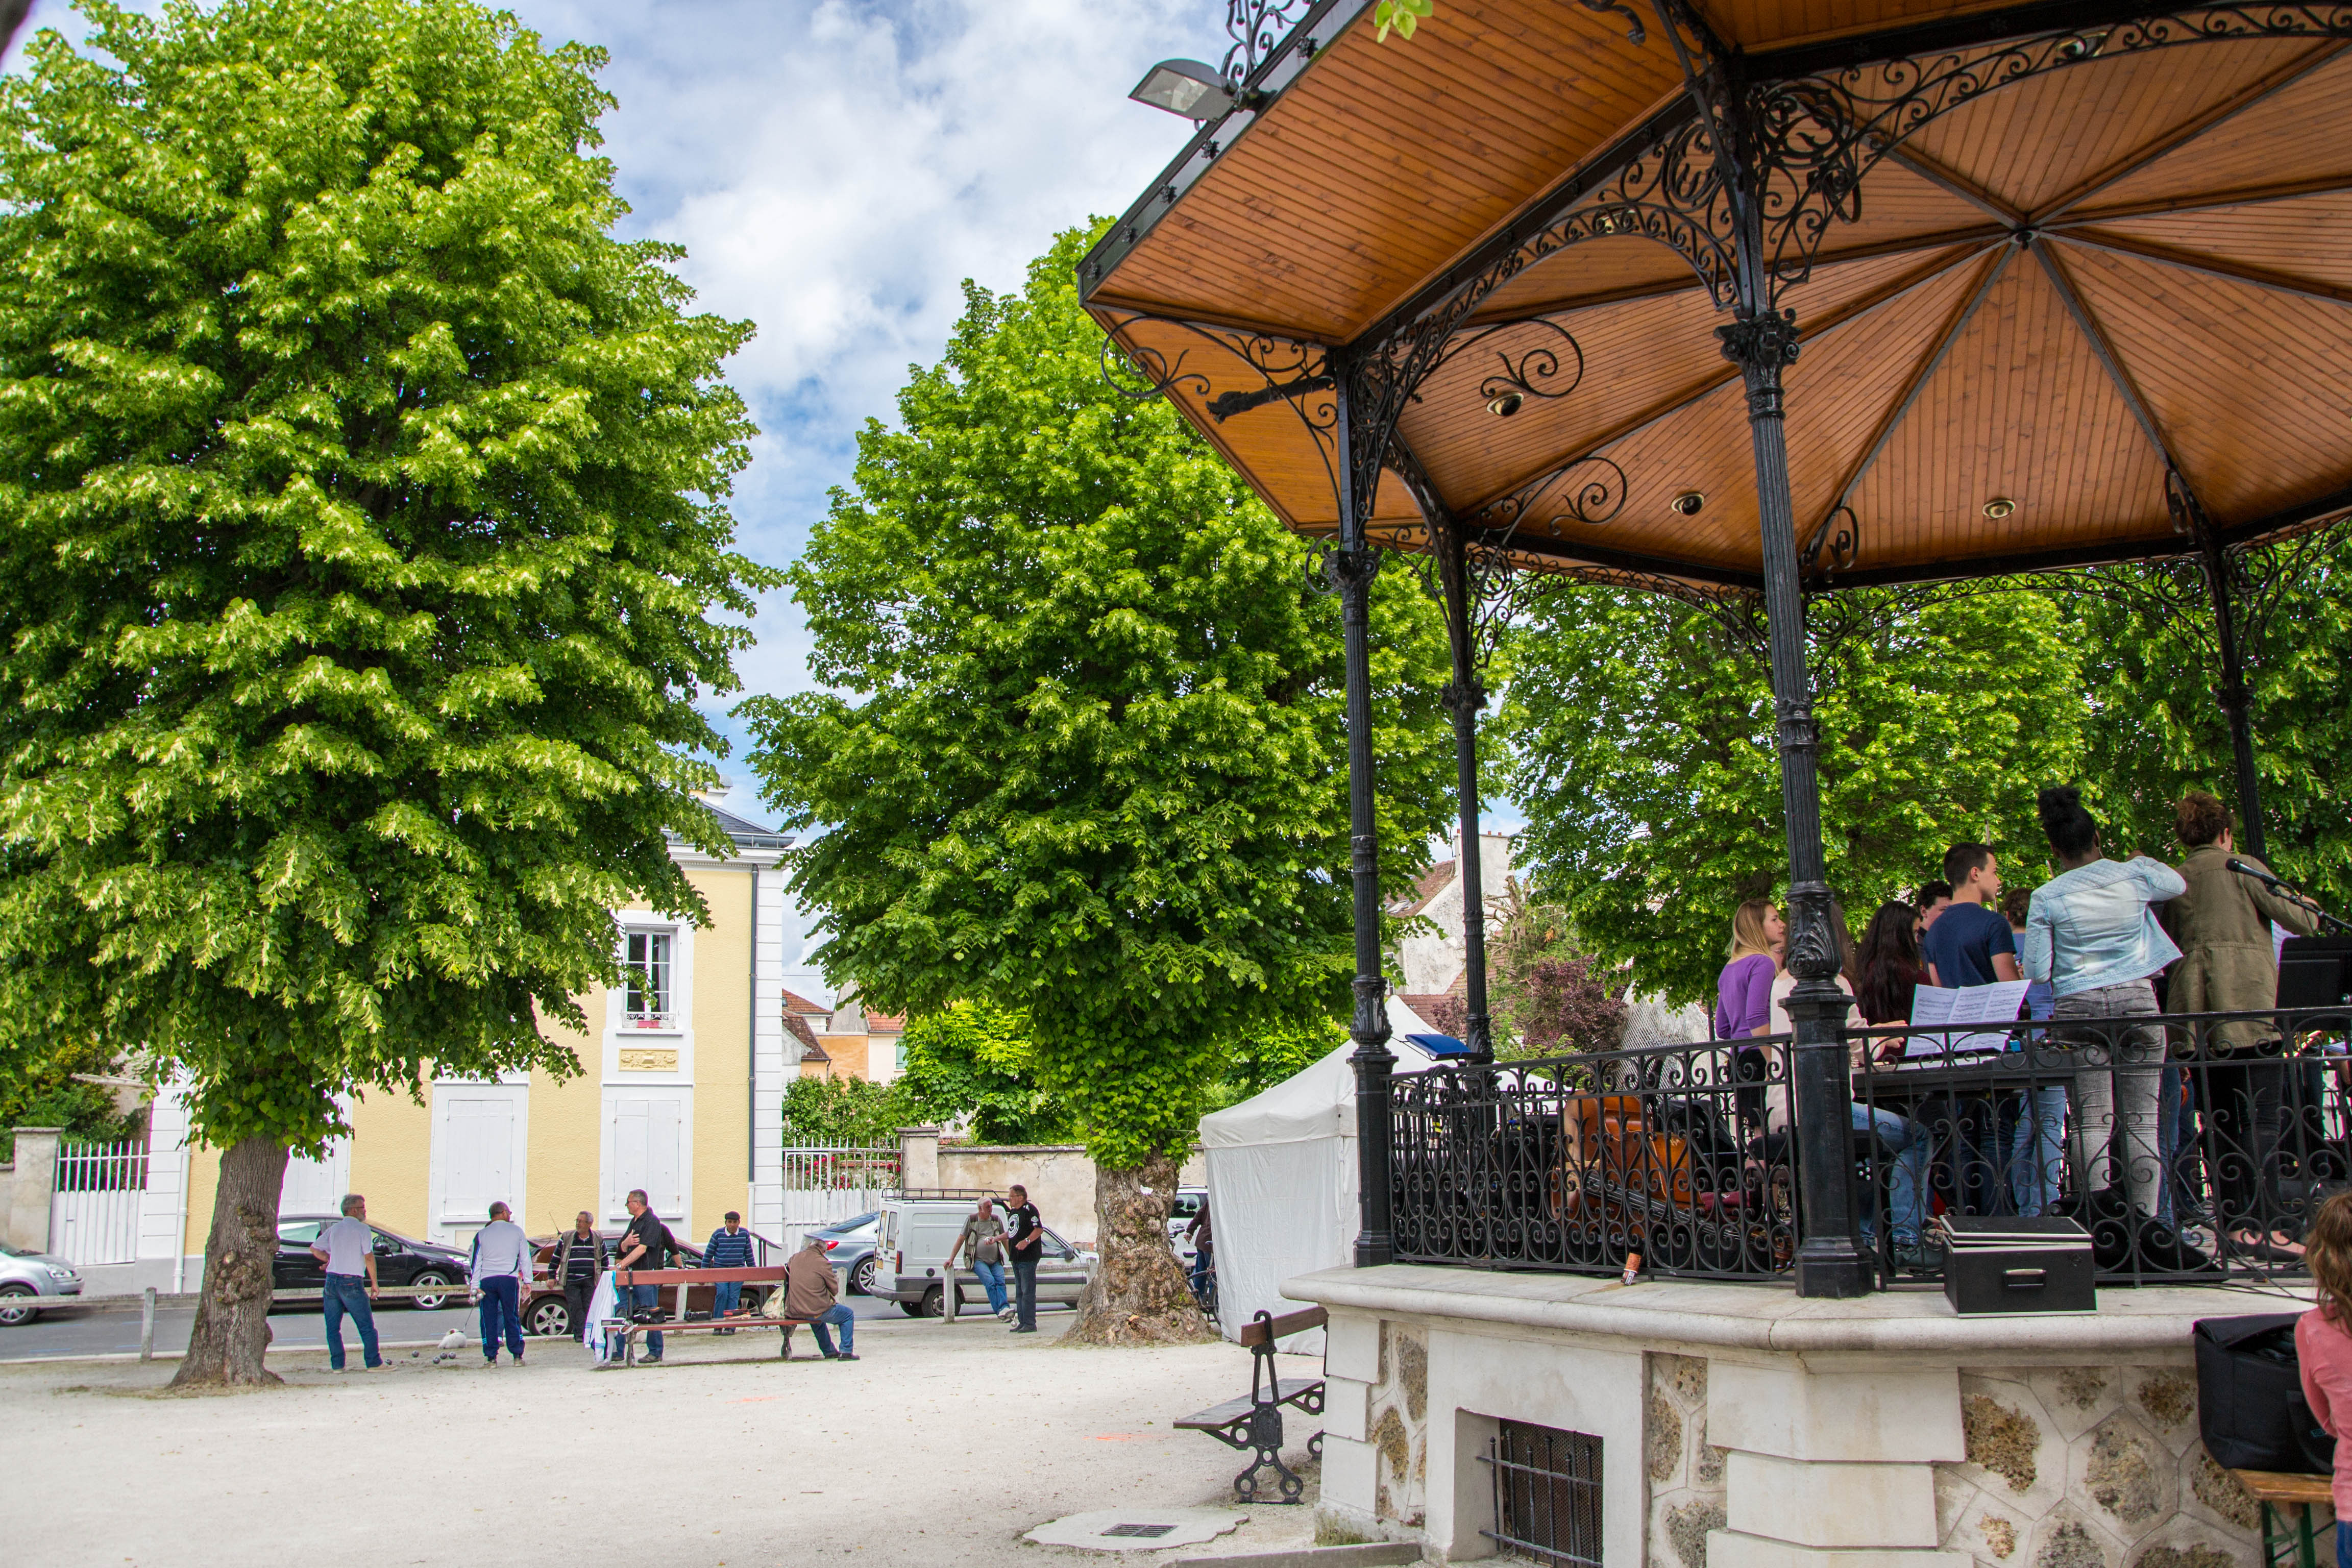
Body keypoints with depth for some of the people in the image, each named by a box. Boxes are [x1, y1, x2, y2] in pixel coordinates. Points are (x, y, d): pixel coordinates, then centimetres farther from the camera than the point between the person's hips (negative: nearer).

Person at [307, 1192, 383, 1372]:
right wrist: (374, 1283, -4)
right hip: (352, 1283, -5)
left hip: (332, 1280, 5)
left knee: (333, 1327, 10)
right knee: (367, 1326, 1)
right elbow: (369, 1258, -11)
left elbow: (314, 1249, 17)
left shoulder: (334, 1229, 12)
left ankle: (337, 1364, 8)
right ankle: (374, 1363, 0)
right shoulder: (362, 1229, -5)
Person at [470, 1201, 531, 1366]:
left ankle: (491, 1357, 3)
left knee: (488, 1320, 6)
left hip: (487, 1281, 0)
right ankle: (517, 1356, 5)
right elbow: (525, 1258, 7)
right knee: (512, 1318, 6)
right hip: (509, 1279, 0)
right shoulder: (517, 1231, 5)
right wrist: (527, 1281, 12)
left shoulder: (481, 1234, 7)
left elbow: (476, 1262, 4)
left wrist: (475, 1286, 5)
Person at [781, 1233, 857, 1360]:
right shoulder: (823, 1264, -14)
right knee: (848, 1315, 17)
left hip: (795, 1311, 6)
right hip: (817, 1310, -6)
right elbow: (835, 1289, -7)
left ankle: (829, 1351, 42)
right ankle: (846, 1352, 12)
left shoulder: (795, 1258, 2)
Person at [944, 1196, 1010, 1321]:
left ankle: (1004, 1308, -34)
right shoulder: (972, 1220, 2)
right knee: (990, 1282, -24)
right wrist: (951, 1259, 1)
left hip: (996, 1261, 3)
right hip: (978, 1261, -3)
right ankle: (1000, 1311, -29)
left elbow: (1004, 1239, 20)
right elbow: (960, 1239, 4)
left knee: (1000, 1281, -22)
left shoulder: (996, 1220, 11)